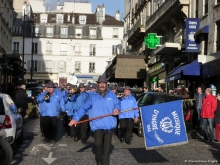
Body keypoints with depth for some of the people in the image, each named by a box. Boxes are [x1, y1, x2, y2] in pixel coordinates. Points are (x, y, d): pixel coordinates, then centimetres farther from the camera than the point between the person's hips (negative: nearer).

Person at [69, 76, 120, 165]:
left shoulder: (112, 94, 12)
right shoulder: (92, 96, 8)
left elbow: (117, 104, 13)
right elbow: (84, 108, 6)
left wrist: (116, 109, -12)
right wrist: (75, 118, -2)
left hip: (109, 124, 2)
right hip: (97, 124, -1)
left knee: (107, 145, 4)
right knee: (98, 143, -13)